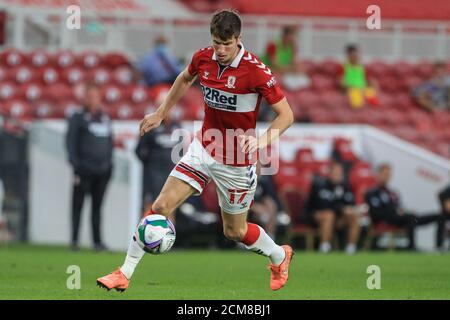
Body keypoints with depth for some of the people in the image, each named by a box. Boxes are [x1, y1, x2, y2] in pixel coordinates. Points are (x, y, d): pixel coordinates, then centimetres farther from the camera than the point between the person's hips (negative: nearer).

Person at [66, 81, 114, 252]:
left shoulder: (105, 118, 16)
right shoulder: (78, 118, 1)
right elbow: (70, 142, -3)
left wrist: (109, 163, 13)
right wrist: (76, 165, -11)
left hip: (103, 169, 5)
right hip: (84, 169, -5)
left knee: (97, 205, 6)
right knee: (78, 204, -3)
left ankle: (97, 240, 7)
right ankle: (74, 240, 0)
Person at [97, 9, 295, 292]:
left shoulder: (255, 71, -22)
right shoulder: (203, 59, -7)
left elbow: (287, 114, -17)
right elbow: (185, 79, 19)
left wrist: (263, 140, -33)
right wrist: (161, 114, 22)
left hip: (236, 160, -4)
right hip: (204, 148, 4)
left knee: (234, 231, 10)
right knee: (162, 206, -8)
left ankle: (279, 256, 41)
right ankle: (125, 274, -2)